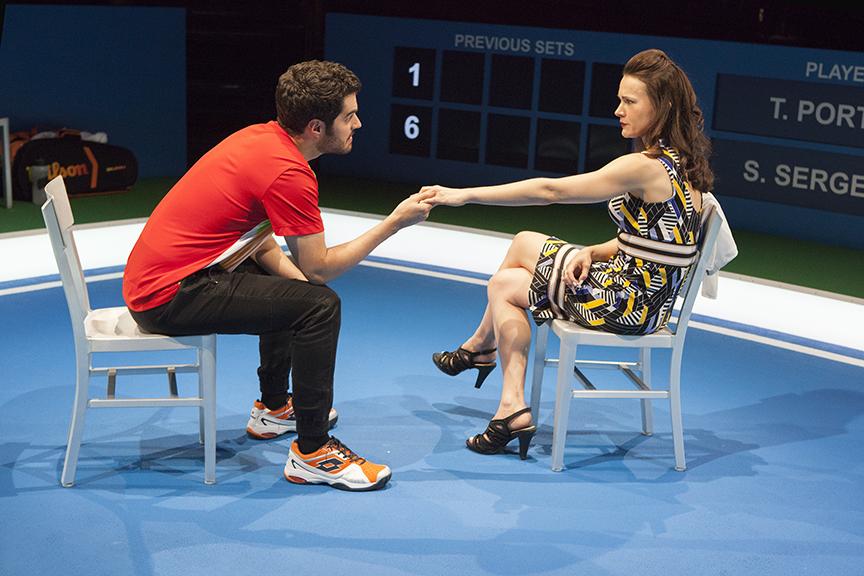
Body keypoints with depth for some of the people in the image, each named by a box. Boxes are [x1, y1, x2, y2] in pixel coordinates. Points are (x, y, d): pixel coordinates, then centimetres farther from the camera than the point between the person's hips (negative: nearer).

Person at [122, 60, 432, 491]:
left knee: (291, 289, 29)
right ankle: (312, 453, -11)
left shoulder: (261, 138, 7)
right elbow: (319, 267, -15)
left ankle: (273, 408, 42)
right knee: (320, 305, -19)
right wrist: (395, 222, -10)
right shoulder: (289, 172, -21)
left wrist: (300, 280, 0)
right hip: (170, 296, -10)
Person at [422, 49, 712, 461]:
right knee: (524, 243, 20)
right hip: (642, 293, 9)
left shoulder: (645, 167, -25)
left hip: (629, 302, -9)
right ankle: (480, 348, 34)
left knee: (504, 285, 11)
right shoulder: (681, 162, 3)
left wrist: (465, 195, -17)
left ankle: (514, 410, 19)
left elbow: (549, 190, -23)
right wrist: (591, 253, -5)